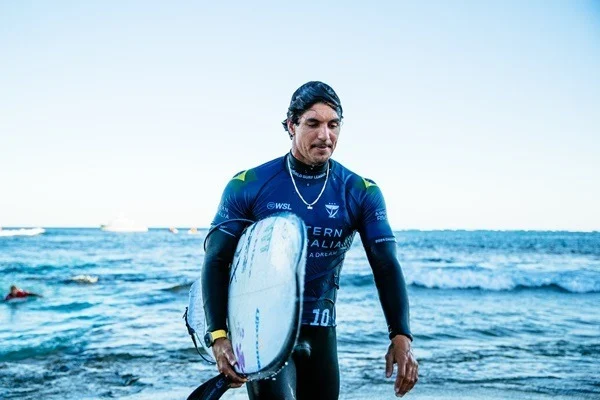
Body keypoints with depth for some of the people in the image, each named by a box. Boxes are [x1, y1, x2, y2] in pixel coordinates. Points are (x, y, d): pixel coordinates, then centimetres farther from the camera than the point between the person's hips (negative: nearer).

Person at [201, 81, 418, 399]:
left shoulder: (362, 193, -4)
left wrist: (401, 336, -20)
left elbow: (386, 267, -7)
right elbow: (216, 262, -6)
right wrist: (218, 336, -17)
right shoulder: (247, 187, -9)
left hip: (320, 333, 3)